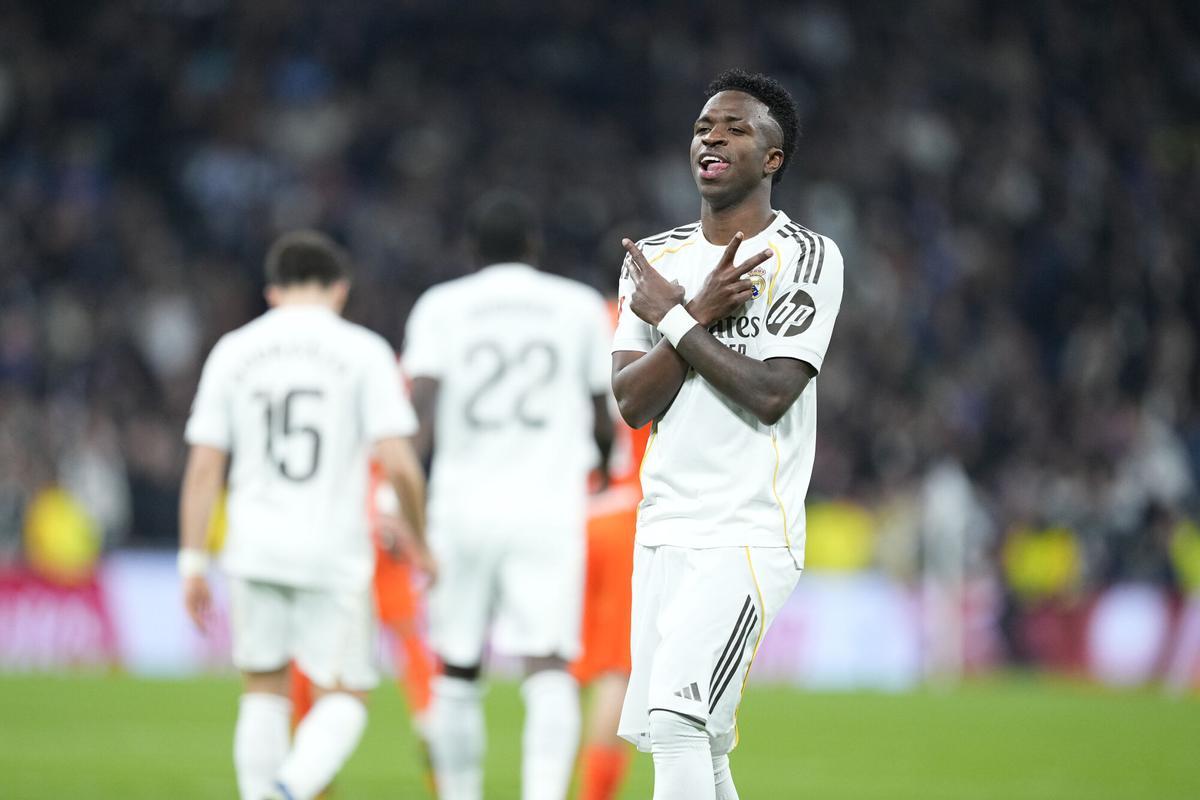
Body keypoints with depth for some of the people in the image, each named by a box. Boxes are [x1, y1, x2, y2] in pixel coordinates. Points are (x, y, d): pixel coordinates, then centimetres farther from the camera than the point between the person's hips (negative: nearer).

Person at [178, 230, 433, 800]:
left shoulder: (233, 352, 6)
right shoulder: (363, 351, -2)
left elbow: (204, 466, 2)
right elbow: (398, 462, -9)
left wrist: (192, 561, 6)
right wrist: (420, 543, 5)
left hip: (255, 547, 2)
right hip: (335, 552, -2)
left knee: (264, 690, 17)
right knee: (344, 699, 5)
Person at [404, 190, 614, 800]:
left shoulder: (441, 308, 5)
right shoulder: (580, 308, 8)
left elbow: (423, 413, -8)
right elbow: (603, 422, 15)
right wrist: (605, 465, 36)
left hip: (463, 505, 1)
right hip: (549, 512, -1)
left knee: (458, 670, 14)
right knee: (549, 668, -9)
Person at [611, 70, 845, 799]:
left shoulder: (806, 258, -5)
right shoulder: (656, 261, 12)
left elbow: (770, 394, -16)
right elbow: (633, 403, 2)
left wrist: (672, 319, -9)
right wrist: (699, 315, -10)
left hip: (749, 538, -6)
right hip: (663, 533, 6)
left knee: (677, 719, -20)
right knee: (681, 737, 6)